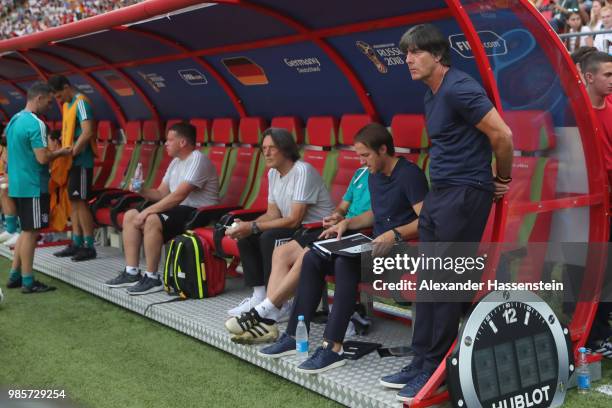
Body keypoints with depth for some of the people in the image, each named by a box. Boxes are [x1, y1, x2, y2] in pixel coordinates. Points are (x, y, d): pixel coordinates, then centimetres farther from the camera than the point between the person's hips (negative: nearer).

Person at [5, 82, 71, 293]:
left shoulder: (14, 121, 13)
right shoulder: (35, 123, -17)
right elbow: (42, 158, -23)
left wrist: (52, 151, 20)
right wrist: (61, 152, -5)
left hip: (18, 185, 9)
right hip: (33, 187, -9)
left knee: (26, 230, 17)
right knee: (30, 232, -3)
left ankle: (14, 276, 20)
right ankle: (28, 282, 3)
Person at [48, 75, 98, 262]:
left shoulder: (81, 103, -13)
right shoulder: (68, 104, 16)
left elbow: (87, 132, -24)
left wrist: (72, 152, -19)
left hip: (81, 161, -9)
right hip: (72, 161, 9)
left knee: (80, 202, -8)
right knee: (73, 201, 10)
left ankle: (89, 247, -3)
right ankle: (77, 244, 16)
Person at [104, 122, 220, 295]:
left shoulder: (198, 160, -16)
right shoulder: (176, 162, 16)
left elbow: (179, 195, -25)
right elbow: (161, 193, 15)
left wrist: (148, 211, -24)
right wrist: (142, 191, -5)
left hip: (198, 214, -10)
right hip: (179, 210, 10)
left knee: (152, 220, -32)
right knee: (130, 215, 2)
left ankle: (152, 278, -20)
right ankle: (131, 273, 3)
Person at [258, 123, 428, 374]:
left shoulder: (409, 174, -12)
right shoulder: (374, 177, 15)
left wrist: (395, 234, -33)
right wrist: (348, 223, 12)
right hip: (377, 245, 9)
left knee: (346, 262, -34)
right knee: (313, 259, -6)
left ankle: (333, 348, -34)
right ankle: (295, 336, -6)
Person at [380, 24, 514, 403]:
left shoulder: (459, 89, -16)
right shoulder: (432, 95, 15)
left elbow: (502, 135, -19)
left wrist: (503, 180, -6)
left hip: (464, 196, -10)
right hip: (438, 195, 10)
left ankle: (434, 371, 7)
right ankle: (421, 362, 20)